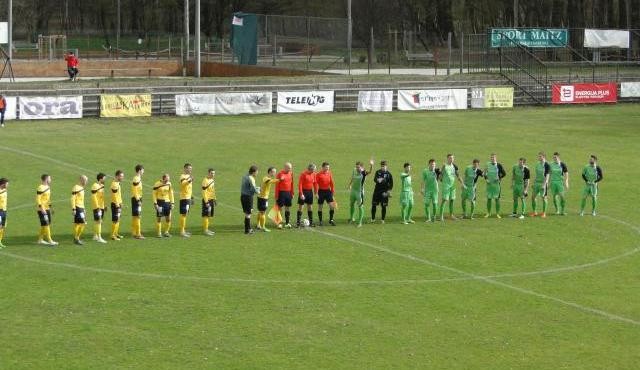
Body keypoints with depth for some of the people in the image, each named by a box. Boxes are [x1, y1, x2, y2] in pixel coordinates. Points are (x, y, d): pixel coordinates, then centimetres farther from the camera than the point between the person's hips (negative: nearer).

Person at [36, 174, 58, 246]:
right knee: (46, 224, -6)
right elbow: (38, 199, -19)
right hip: (42, 210, -9)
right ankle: (49, 240, -4)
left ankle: (40, 239, 21)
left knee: (46, 224, 12)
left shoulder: (48, 187, 13)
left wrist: (50, 207, 24)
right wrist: (42, 209, -23)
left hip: (47, 209, 9)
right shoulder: (40, 188, -16)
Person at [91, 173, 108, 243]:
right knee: (98, 221, -11)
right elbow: (94, 197, -19)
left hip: (101, 206, 9)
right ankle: (99, 237, -11)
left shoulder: (102, 185, 12)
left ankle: (95, 236, 25)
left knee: (97, 221, 16)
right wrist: (97, 207, -21)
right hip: (97, 207, -9)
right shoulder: (95, 186, -16)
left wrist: (105, 205, 19)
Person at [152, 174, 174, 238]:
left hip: (167, 202, 5)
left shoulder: (169, 184, 5)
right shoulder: (157, 184, -10)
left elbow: (171, 194, 13)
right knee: (159, 218, 0)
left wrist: (172, 203, 9)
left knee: (168, 218, 4)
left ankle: (166, 232, 19)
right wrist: (155, 203, -11)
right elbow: (154, 194, -6)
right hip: (160, 203, -5)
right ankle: (158, 233, 8)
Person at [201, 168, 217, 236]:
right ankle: (205, 230, -3)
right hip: (207, 200, -9)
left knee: (210, 215, 12)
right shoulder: (205, 180, -15)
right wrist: (206, 201, -21)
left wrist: (214, 199, 19)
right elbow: (204, 192, -18)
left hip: (212, 200, 9)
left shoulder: (212, 180, 13)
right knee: (206, 215, -6)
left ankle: (206, 229, 20)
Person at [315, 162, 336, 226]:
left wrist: (333, 191, 6)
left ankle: (331, 220, 7)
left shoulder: (329, 174, 4)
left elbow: (331, 183, 9)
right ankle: (320, 221, 16)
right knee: (320, 207, 5)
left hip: (328, 191, 3)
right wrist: (316, 193, -14)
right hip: (321, 191, -3)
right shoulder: (318, 174, -9)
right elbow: (316, 184, -10)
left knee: (332, 206, -5)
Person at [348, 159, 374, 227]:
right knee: (351, 204, 21)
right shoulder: (354, 171, -2)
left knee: (360, 206, -3)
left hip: (360, 192, -6)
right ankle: (351, 218, 43)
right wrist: (350, 185, 27)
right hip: (353, 190, 6)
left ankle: (360, 222, 4)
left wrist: (371, 166, -57)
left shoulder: (363, 173, -17)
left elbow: (370, 171, -39)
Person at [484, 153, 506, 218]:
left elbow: (504, 173, 0)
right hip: (489, 184, 3)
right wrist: (486, 179, -1)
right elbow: (485, 174, 15)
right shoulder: (488, 165, 5)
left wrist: (499, 178, -9)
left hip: (496, 184, -3)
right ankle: (488, 213, 13)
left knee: (497, 199, 0)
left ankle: (497, 214, 5)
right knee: (489, 198, 5)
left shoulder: (499, 165, -3)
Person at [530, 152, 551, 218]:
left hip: (543, 183, -7)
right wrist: (534, 183, 17)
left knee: (544, 197, 0)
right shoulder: (537, 164, 11)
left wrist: (544, 184, -22)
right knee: (533, 196, 4)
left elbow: (547, 175, -14)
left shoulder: (546, 165, -10)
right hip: (537, 183, 7)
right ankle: (534, 212, 15)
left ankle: (544, 213, 7)